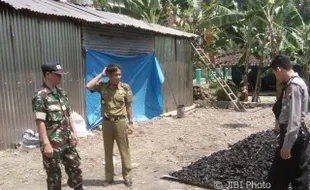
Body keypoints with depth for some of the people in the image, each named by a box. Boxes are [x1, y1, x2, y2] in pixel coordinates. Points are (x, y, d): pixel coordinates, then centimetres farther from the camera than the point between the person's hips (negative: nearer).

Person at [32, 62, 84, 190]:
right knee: (54, 174, 9)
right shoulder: (40, 96, -14)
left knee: (75, 168, 16)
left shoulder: (62, 93, 8)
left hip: (68, 141, 7)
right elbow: (40, 122, -18)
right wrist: (46, 144, -21)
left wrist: (74, 133, 14)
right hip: (52, 143, -7)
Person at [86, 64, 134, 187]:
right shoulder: (102, 86, -2)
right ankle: (109, 177, 25)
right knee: (108, 151, 12)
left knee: (124, 150, 6)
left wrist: (130, 123, -2)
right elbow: (88, 86, -20)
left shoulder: (125, 87, -4)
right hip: (106, 122, 2)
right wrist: (101, 74, -11)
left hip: (120, 122, -1)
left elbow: (128, 107, 1)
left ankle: (127, 176, 20)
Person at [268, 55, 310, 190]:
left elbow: (294, 119, -24)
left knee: (277, 178, 1)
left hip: (294, 136, -10)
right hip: (297, 135, 10)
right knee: (298, 176, 18)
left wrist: (287, 145, -22)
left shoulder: (294, 86, -20)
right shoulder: (295, 83, 10)